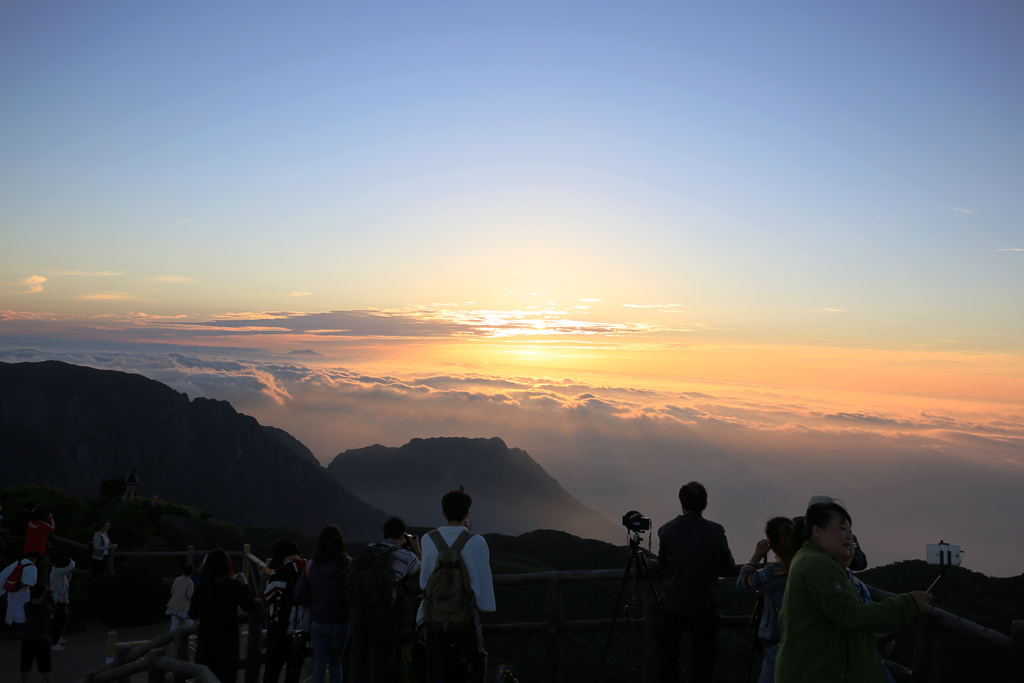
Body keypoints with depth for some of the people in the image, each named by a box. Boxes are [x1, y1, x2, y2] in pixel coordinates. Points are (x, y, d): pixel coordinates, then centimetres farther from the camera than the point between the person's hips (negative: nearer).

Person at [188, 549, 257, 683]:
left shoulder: (201, 586, -5)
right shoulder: (234, 585, -13)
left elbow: (192, 614, 5)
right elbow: (250, 606, -3)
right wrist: (245, 584, 5)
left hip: (205, 641, 3)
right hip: (227, 641, -3)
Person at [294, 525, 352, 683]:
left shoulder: (311, 566, -6)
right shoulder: (347, 564, -12)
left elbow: (299, 596, -3)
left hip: (318, 622, 1)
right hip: (341, 622, -1)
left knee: (319, 664, 11)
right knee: (336, 662, 17)